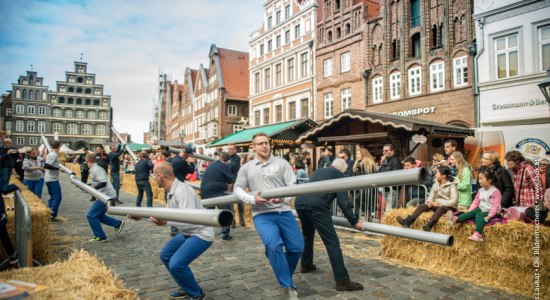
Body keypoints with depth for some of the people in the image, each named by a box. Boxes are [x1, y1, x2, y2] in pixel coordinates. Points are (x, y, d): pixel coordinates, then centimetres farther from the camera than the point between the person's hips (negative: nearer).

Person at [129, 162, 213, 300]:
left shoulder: (182, 191, -26)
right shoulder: (171, 192, 5)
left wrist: (166, 222, -46)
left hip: (200, 234, -11)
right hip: (187, 233, 11)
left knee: (176, 264, -21)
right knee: (165, 255, 17)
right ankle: (186, 288, 29)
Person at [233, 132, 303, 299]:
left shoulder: (282, 163, 6)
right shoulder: (246, 168, 11)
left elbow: (292, 185, 0)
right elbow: (237, 189, 9)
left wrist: (284, 198, -21)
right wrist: (252, 199, -10)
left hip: (283, 212, 2)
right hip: (262, 215, -1)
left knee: (297, 248, 2)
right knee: (274, 246, -24)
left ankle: (284, 275, 34)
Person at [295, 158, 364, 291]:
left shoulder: (318, 171, 34)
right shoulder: (339, 175, 16)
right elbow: (343, 201, 5)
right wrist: (354, 222, 11)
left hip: (299, 202, 7)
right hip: (316, 206, -7)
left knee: (307, 235, 31)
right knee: (332, 242, -2)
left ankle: (305, 265, 45)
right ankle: (342, 280, -3)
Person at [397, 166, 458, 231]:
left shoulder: (452, 185, -7)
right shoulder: (436, 184, 13)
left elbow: (454, 201, -16)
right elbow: (431, 196, 13)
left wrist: (440, 203, -24)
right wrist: (429, 202, -10)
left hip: (448, 207, -6)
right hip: (436, 205, 6)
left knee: (440, 208, -38)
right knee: (422, 206, -18)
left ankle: (429, 225, -61)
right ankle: (407, 222, -37)